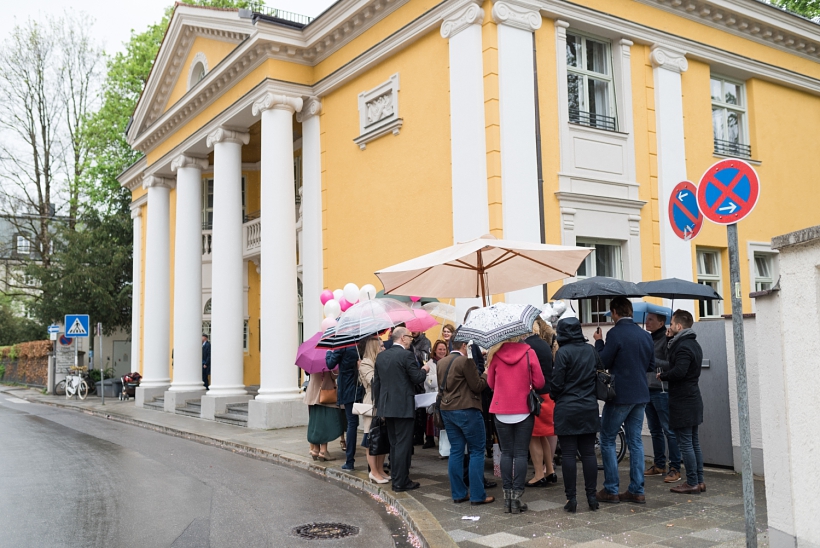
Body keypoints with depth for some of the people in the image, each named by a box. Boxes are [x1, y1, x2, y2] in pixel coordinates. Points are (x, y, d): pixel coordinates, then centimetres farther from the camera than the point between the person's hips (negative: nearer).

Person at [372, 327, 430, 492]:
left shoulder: (381, 356, 9)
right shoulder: (406, 355, -13)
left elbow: (376, 383, 11)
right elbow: (417, 378, -13)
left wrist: (380, 406, 17)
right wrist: (424, 370, 8)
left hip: (386, 406, 7)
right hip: (403, 407, -7)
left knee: (394, 444, 15)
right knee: (403, 445, -1)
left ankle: (396, 478, 21)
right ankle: (401, 482, 2)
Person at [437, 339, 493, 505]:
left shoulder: (441, 363, 8)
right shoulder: (466, 361, -14)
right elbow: (477, 386, -11)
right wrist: (486, 375, 4)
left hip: (447, 410, 7)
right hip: (467, 410, -7)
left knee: (456, 451, 11)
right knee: (477, 451, 1)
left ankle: (458, 493, 14)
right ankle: (477, 495, 2)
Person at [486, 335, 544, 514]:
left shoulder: (495, 354, -3)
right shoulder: (528, 352, -7)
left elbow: (491, 383, 7)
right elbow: (539, 382, -4)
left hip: (501, 410, 1)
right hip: (523, 410, -1)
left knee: (506, 453, 10)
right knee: (520, 454, 3)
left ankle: (507, 497, 11)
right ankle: (516, 496, 2)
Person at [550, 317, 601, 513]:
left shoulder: (563, 353, -13)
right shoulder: (591, 350, 5)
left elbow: (557, 382, -11)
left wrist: (554, 396, 8)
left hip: (567, 410, -5)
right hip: (589, 408, 5)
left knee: (569, 453, 0)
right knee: (588, 452, 10)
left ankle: (571, 498, 4)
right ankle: (592, 496, 13)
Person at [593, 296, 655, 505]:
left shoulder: (615, 334, -15)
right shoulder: (645, 335, 7)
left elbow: (602, 363, -14)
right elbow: (651, 365, 16)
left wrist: (598, 342, 0)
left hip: (620, 395, -7)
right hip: (640, 396, 7)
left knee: (607, 441, 5)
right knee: (635, 442, 12)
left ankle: (611, 490, 5)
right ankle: (637, 491, 13)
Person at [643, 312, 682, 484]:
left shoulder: (666, 339, -11)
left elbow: (670, 365, -19)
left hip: (662, 391, -9)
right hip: (648, 389, 9)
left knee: (669, 430, -5)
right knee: (655, 430, 16)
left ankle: (675, 468, 0)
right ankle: (659, 465, 25)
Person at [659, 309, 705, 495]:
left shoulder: (683, 347, -18)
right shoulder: (693, 344, 14)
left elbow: (678, 372, -28)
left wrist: (662, 376, -9)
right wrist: (671, 340, 13)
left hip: (682, 402, -10)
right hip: (693, 399, 10)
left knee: (685, 443, -4)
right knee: (694, 443, 14)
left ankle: (692, 483, 1)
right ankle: (699, 481, 19)